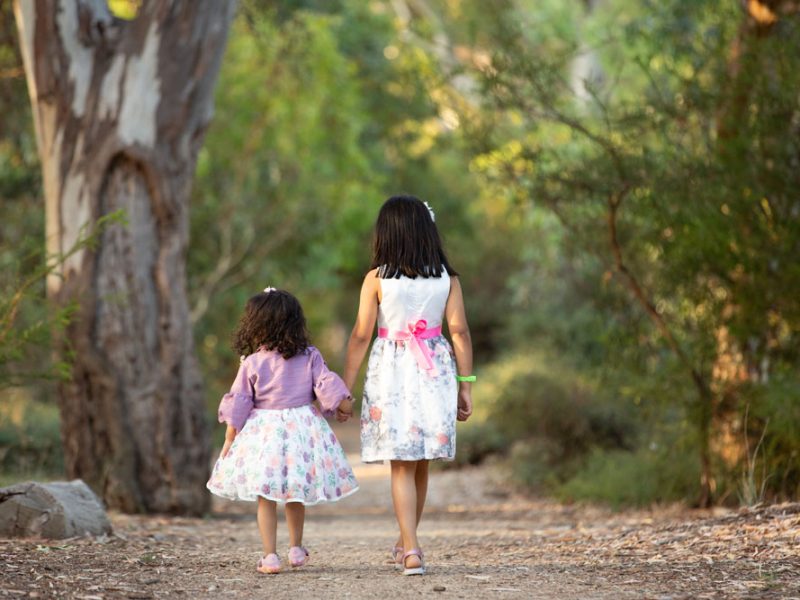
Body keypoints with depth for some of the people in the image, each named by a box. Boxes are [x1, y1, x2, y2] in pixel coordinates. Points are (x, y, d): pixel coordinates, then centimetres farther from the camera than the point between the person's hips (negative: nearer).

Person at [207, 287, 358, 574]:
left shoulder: (252, 363, -5)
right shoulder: (310, 357, -1)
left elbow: (238, 404, -3)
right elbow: (326, 386, -3)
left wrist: (229, 440, 4)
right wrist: (343, 404, 14)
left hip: (264, 433, -2)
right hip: (302, 429, 2)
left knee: (265, 498, 4)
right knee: (295, 496, 19)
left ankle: (270, 556, -2)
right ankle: (296, 548, 29)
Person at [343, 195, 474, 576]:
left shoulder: (377, 278, -5)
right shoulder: (446, 277, 1)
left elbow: (361, 336, -5)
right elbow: (459, 332, -1)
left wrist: (346, 387, 1)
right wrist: (465, 385, 4)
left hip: (392, 373, -2)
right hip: (434, 373, 3)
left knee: (402, 467, 0)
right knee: (420, 465, 16)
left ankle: (411, 551, -10)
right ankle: (405, 542, 31)